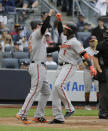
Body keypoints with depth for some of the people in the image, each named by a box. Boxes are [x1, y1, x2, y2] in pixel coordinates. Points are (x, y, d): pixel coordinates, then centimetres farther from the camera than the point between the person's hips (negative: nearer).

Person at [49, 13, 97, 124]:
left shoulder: (75, 42, -8)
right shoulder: (66, 39, 19)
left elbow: (85, 54, -17)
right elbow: (62, 29, 39)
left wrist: (91, 67, -29)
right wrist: (60, 19, 27)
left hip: (69, 66, -9)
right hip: (61, 67, 9)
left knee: (59, 85, -30)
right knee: (55, 91, 2)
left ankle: (69, 108, -22)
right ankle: (58, 118, 3)